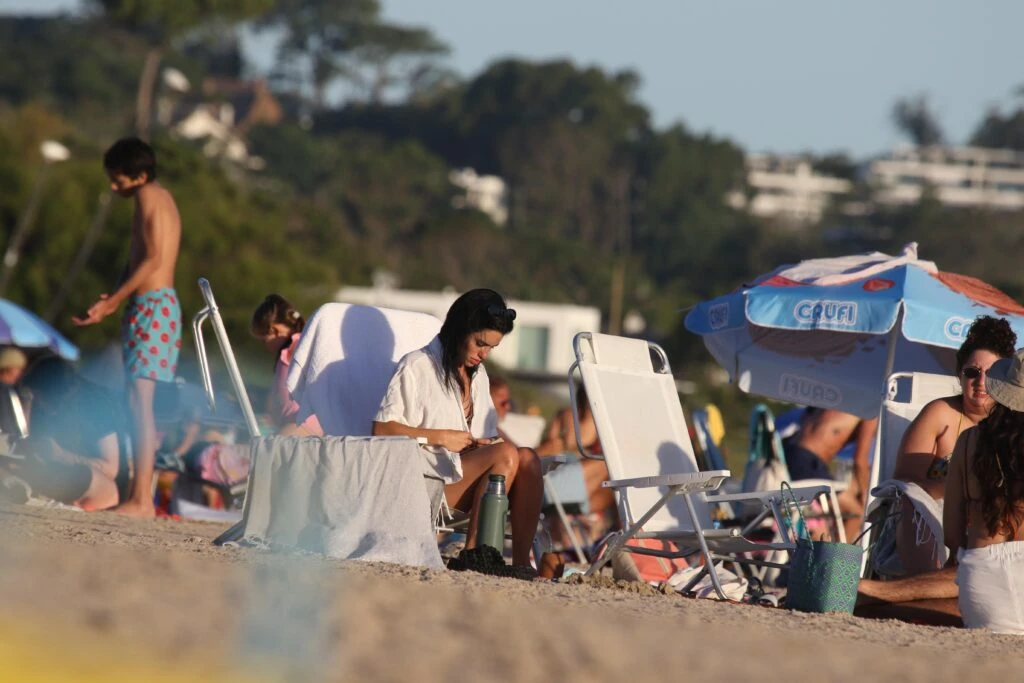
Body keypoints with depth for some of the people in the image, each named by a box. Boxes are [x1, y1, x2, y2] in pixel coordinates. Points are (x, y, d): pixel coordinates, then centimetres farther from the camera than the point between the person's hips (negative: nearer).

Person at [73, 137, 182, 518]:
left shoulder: (148, 196, -9)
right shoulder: (163, 199, 19)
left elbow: (153, 259, -17)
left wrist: (112, 302, -14)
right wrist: (110, 304, 11)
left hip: (151, 306, -10)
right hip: (160, 305, 10)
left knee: (140, 402, -14)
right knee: (140, 404, 11)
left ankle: (141, 500, -19)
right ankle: (143, 497, 11)